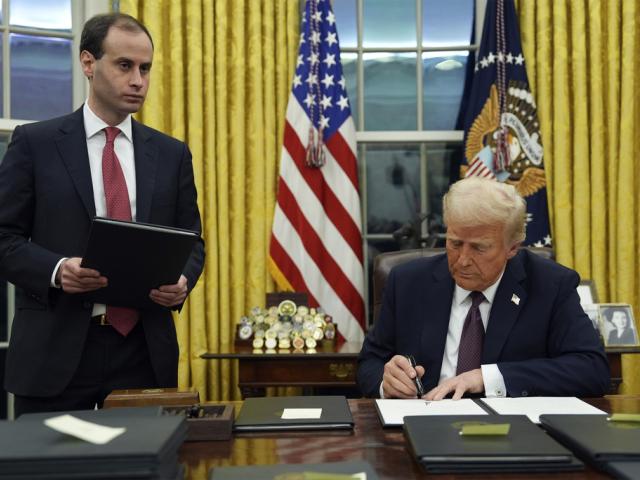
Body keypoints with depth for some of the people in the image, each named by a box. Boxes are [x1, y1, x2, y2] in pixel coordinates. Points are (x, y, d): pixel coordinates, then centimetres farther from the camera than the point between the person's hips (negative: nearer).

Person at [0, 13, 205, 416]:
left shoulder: (172, 154, 10)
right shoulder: (35, 143, 2)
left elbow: (191, 243, 12)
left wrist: (182, 280, -10)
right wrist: (57, 269, -18)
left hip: (146, 352, 2)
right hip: (56, 350, -2)